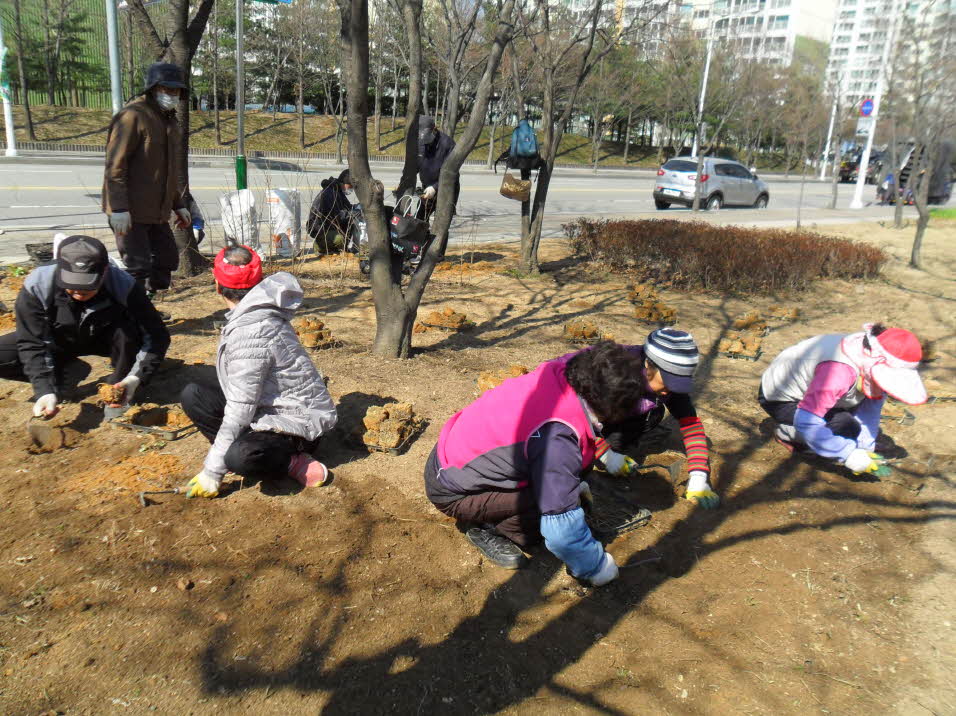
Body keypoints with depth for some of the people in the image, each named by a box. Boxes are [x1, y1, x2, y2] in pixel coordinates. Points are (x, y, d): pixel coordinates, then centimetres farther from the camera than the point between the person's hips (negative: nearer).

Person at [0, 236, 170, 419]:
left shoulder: (123, 286, -33)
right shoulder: (36, 286, -30)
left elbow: (156, 336, -29)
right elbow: (32, 344, -25)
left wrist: (135, 379, -43)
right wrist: (45, 391, -37)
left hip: (104, 338, -2)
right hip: (59, 341, 2)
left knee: (128, 331, -35)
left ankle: (119, 390, -10)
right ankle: (64, 369, 6)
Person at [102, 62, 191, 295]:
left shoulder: (169, 120, 17)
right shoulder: (132, 116, -12)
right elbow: (115, 166, -18)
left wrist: (179, 205, 22)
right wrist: (119, 209, -24)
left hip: (157, 212, 9)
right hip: (129, 212, -9)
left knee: (167, 260, 13)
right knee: (138, 267, -8)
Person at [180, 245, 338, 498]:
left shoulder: (250, 331, -26)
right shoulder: (257, 313, 3)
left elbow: (239, 411, -24)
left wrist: (211, 473, -17)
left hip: (297, 421, -9)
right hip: (268, 406, 9)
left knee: (241, 457, -37)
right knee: (192, 395, 3)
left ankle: (293, 463, -8)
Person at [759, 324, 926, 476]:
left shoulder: (873, 360, -15)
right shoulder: (839, 371, -40)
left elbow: (870, 408, -6)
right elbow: (806, 421, -41)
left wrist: (864, 447, -14)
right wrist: (849, 455, -35)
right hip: (779, 400, -8)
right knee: (847, 429, -25)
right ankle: (787, 433, -6)